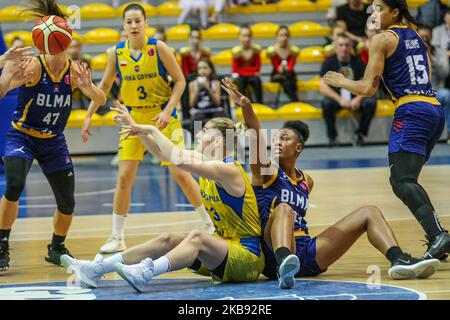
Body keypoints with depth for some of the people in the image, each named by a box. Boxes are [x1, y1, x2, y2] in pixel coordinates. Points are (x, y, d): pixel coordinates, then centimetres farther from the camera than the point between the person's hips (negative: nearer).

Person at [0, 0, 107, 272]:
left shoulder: (74, 71, -10)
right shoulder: (33, 66, -21)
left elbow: (101, 100, -17)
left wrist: (88, 87, -39)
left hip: (54, 142, 4)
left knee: (67, 203, 4)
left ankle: (57, 248, 32)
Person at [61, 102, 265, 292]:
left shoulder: (229, 170, -19)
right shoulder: (206, 160, 8)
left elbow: (179, 159, -31)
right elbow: (162, 152, 13)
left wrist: (152, 130, -20)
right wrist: (136, 127, 4)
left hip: (248, 255, -9)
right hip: (225, 246, 9)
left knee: (196, 238, -33)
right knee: (166, 240, -4)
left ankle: (146, 273, -55)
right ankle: (97, 269, -14)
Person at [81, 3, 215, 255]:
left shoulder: (159, 48, -11)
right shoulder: (116, 53, -3)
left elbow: (180, 81, -7)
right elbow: (104, 86, 10)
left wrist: (167, 111, -18)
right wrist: (89, 117, 7)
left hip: (162, 117, -2)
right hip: (133, 119, 2)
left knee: (181, 173, -5)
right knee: (125, 177, -6)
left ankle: (210, 224, 11)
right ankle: (117, 238, 3)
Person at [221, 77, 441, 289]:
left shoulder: (306, 181, 21)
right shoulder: (265, 171, 3)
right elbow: (255, 134, -15)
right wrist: (246, 106, -29)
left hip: (307, 255, 6)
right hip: (274, 255, -6)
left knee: (369, 213, 4)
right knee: (284, 209, -37)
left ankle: (399, 261, -22)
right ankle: (284, 267, -66)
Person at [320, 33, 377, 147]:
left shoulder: (358, 62, 3)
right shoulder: (329, 63, -1)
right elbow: (323, 87, -9)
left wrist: (358, 99, -21)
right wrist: (339, 99, -23)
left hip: (355, 98, 1)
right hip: (336, 98, -1)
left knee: (371, 102, -28)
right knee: (326, 103, -34)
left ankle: (360, 133, -9)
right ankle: (332, 136, -17)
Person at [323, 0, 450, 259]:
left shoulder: (383, 39, -1)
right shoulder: (416, 37, 21)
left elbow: (369, 88, -4)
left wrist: (341, 82, 13)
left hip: (412, 111, -9)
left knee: (402, 182, -17)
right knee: (407, 179, 18)